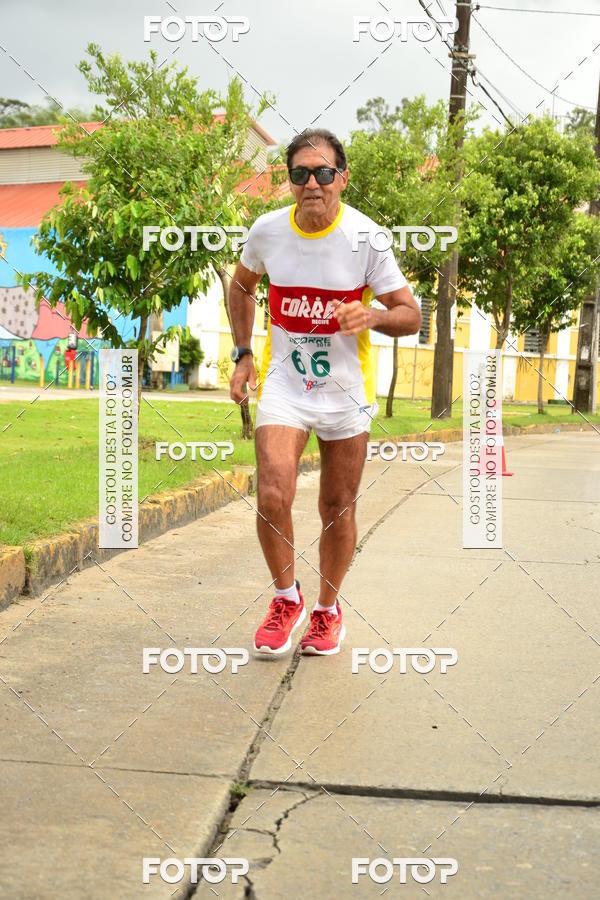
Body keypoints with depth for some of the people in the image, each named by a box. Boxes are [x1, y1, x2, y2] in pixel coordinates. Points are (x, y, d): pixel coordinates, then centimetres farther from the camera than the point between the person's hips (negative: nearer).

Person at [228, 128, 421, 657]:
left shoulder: (365, 236, -12)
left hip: (346, 389, -1)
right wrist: (243, 354, 9)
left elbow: (412, 315, -7)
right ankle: (286, 597, 9)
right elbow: (242, 285, 17)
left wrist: (371, 316, -28)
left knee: (338, 509, 8)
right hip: (283, 383, 1)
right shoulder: (268, 230, -4)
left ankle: (328, 608, 31)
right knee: (273, 497, -17)